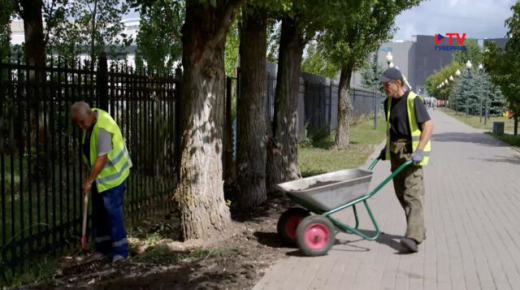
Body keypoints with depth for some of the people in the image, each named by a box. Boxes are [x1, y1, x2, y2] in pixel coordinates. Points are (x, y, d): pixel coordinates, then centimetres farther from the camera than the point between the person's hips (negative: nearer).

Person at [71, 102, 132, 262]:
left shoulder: (102, 127, -28)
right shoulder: (90, 120, 0)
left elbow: (102, 158, -28)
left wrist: (89, 181, -23)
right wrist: (91, 178, 16)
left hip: (112, 175, -9)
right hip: (100, 175, 9)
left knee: (113, 213, -6)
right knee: (99, 212, 13)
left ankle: (120, 251, 3)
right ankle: (103, 248, 23)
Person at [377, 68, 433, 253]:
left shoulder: (413, 101, -12)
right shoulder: (388, 103, 11)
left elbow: (428, 125, -16)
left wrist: (419, 150, -24)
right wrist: (386, 148, 18)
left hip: (411, 151, -8)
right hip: (396, 152, 8)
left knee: (412, 193, -15)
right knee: (400, 193, 10)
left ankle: (414, 237, -23)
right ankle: (418, 229, 23)